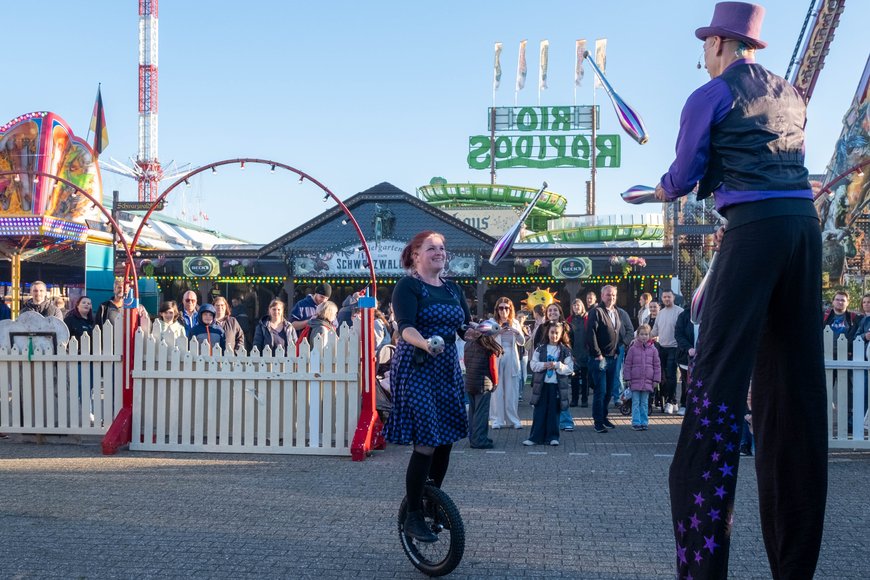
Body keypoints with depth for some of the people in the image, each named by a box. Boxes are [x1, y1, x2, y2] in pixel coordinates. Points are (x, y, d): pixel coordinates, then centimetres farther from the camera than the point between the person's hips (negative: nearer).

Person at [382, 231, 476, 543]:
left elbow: (465, 328, 9)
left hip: (447, 369, 7)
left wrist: (477, 331, -14)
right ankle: (413, 516, 1)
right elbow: (405, 327, -21)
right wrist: (426, 344, -40)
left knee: (446, 439, 9)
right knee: (426, 442, -12)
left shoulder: (453, 289, 13)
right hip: (416, 370, -7)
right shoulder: (407, 286, -7)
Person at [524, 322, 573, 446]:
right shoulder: (540, 349, 5)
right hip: (542, 384, 1)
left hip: (558, 386, -1)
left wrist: (557, 365, -17)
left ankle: (553, 436, 14)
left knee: (555, 412, 5)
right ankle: (536, 437, 6)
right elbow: (533, 365, 1)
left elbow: (569, 369, -4)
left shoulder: (566, 351, 1)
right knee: (539, 412, 2)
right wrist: (544, 365, -16)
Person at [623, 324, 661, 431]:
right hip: (635, 381, -2)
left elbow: (657, 365, 7)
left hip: (647, 381, 2)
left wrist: (656, 380, 4)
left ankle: (644, 422, 16)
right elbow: (627, 365, 1)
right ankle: (636, 423, 6)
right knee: (636, 403, 1)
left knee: (645, 403, 10)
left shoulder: (653, 349, 3)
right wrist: (627, 379, -2)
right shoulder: (633, 349, -2)